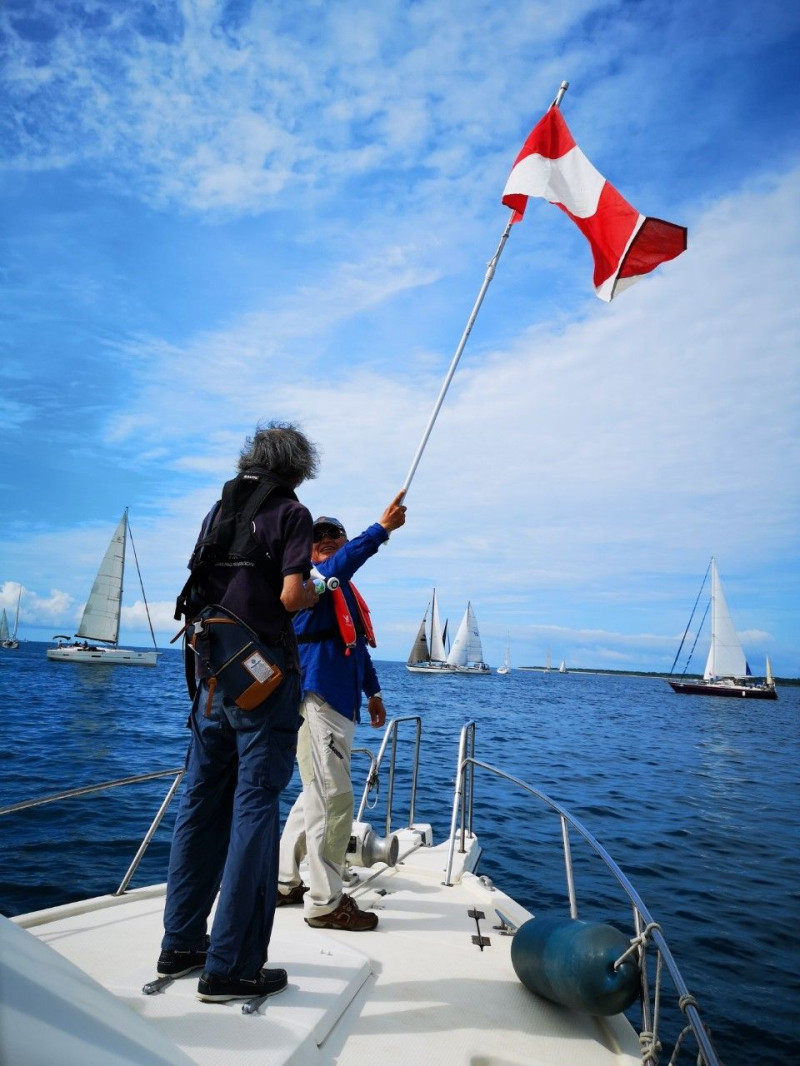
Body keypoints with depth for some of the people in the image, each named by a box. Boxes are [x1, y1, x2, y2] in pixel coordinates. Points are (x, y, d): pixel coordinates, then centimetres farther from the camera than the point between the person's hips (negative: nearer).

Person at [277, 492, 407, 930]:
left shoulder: (344, 589, 20)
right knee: (332, 800, -6)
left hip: (339, 703, 10)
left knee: (315, 796, 17)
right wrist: (382, 527, -37)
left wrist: (372, 691, 27)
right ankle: (325, 903, 7)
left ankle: (284, 883, 30)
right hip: (316, 700, -10)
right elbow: (336, 567, -33)